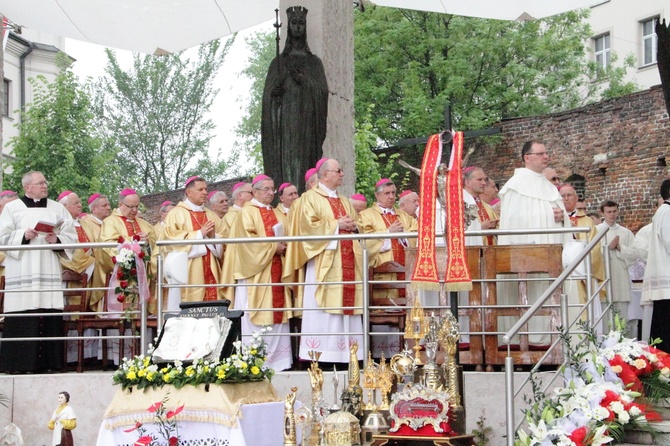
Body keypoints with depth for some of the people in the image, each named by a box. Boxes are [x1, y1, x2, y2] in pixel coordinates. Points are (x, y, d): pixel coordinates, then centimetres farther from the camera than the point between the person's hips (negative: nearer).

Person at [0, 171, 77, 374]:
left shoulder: (58, 209, 16)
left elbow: (71, 237, 11)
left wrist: (57, 240, -8)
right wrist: (23, 235, -11)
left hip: (49, 271, 2)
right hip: (21, 272, -2)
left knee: (49, 317, -5)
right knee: (21, 320, -7)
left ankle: (46, 362, -2)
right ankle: (17, 363, -3)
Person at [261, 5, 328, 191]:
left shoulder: (314, 62, 15)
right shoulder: (278, 62, 15)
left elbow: (323, 92, 2)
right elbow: (267, 95, 9)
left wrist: (303, 80, -13)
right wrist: (274, 93, -13)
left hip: (306, 121, 0)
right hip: (284, 122, 0)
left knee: (305, 165, -9)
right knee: (285, 163, -10)